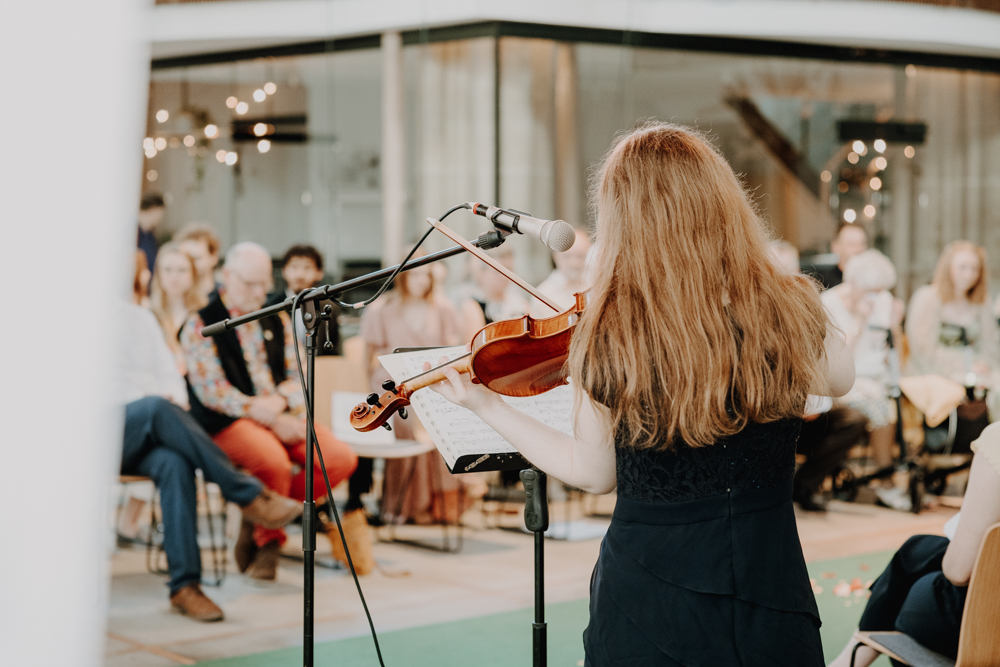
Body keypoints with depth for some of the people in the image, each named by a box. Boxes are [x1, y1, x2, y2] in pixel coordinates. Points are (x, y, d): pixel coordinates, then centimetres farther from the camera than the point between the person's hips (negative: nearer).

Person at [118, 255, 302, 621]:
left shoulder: (140, 317, 21)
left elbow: (168, 373, 16)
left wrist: (174, 398, -8)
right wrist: (150, 400, -17)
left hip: (147, 434, 4)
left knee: (175, 464, -33)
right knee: (156, 408, -36)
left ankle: (185, 585, -35)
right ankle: (248, 494, -32)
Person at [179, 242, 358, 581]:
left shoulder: (277, 321, 18)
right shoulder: (200, 325, -1)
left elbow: (295, 376, 16)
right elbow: (213, 392, -9)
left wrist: (279, 401, -9)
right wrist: (273, 421, -16)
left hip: (282, 414, 6)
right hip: (229, 422, -6)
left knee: (341, 458, -19)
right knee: (273, 462, -36)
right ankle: (267, 541, -6)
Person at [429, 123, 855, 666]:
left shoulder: (605, 339, -16)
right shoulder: (787, 313, -11)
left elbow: (593, 474, 0)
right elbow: (841, 378, 12)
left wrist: (484, 404, 9)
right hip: (772, 601, 1)